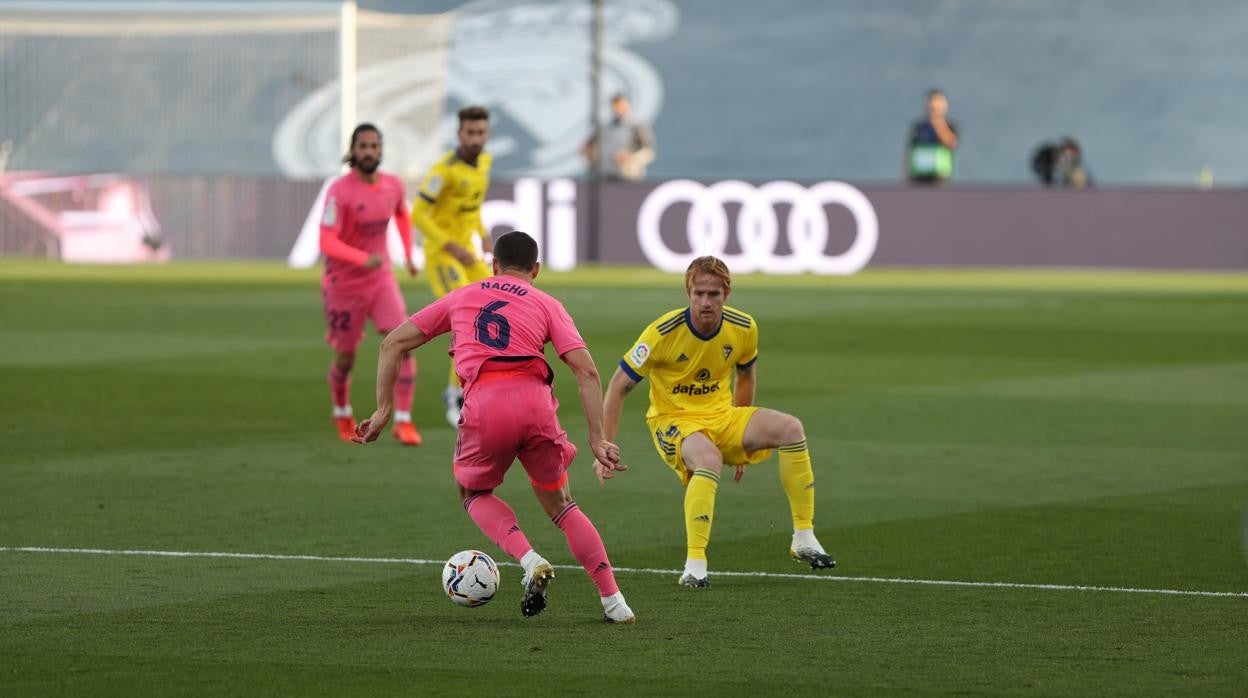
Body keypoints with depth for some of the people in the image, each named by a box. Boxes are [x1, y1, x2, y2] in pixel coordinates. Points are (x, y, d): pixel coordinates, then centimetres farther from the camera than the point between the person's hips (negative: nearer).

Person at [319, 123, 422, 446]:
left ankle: (403, 421, -10)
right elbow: (327, 243, -29)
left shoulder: (393, 186, -3)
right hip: (344, 284, -4)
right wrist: (363, 259, -42)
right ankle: (342, 415, 38)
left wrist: (409, 255, 19)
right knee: (345, 358, 9)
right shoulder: (339, 191, -21)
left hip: (381, 279, 4)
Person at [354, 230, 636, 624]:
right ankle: (614, 602, 14)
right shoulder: (547, 306, 19)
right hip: (535, 400, 1)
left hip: (483, 404, -1)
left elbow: (393, 344, 21)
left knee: (474, 494, 27)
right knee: (558, 503, 22)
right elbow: (586, 372, 5)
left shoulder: (461, 298, 24)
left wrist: (383, 410, 22)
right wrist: (598, 441, 4)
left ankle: (530, 561, 1)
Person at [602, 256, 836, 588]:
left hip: (722, 415, 5)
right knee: (709, 459, -39)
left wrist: (741, 440, 19)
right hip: (672, 421, -5)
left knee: (791, 428, -20)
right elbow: (619, 385, -12)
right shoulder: (663, 333, -19)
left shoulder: (743, 329, -6)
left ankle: (804, 537, -10)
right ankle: (694, 566, -35)